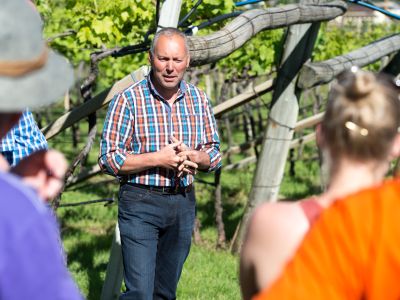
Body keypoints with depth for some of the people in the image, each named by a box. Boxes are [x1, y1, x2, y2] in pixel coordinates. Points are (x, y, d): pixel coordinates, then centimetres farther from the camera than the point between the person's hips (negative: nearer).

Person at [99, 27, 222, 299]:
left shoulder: (199, 99, 6)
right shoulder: (129, 100, -9)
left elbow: (214, 154, 11)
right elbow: (109, 159, -10)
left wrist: (191, 156, -11)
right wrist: (158, 158, -19)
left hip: (183, 204, 5)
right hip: (140, 203, -5)